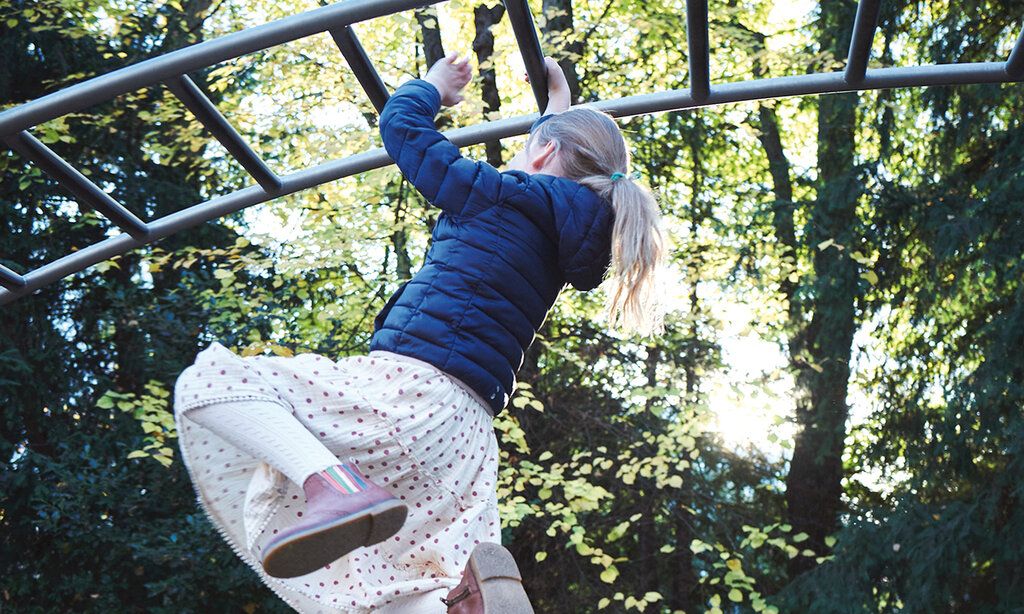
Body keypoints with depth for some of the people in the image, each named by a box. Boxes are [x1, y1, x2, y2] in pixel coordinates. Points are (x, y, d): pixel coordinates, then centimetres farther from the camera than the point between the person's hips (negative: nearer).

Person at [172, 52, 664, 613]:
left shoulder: (508, 196, -1)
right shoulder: (565, 232, 19)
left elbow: (400, 123, 12)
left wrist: (434, 87, 33)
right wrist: (558, 109, 56)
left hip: (411, 387, -8)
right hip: (465, 428, 8)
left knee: (207, 381, -8)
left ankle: (335, 483, -31)